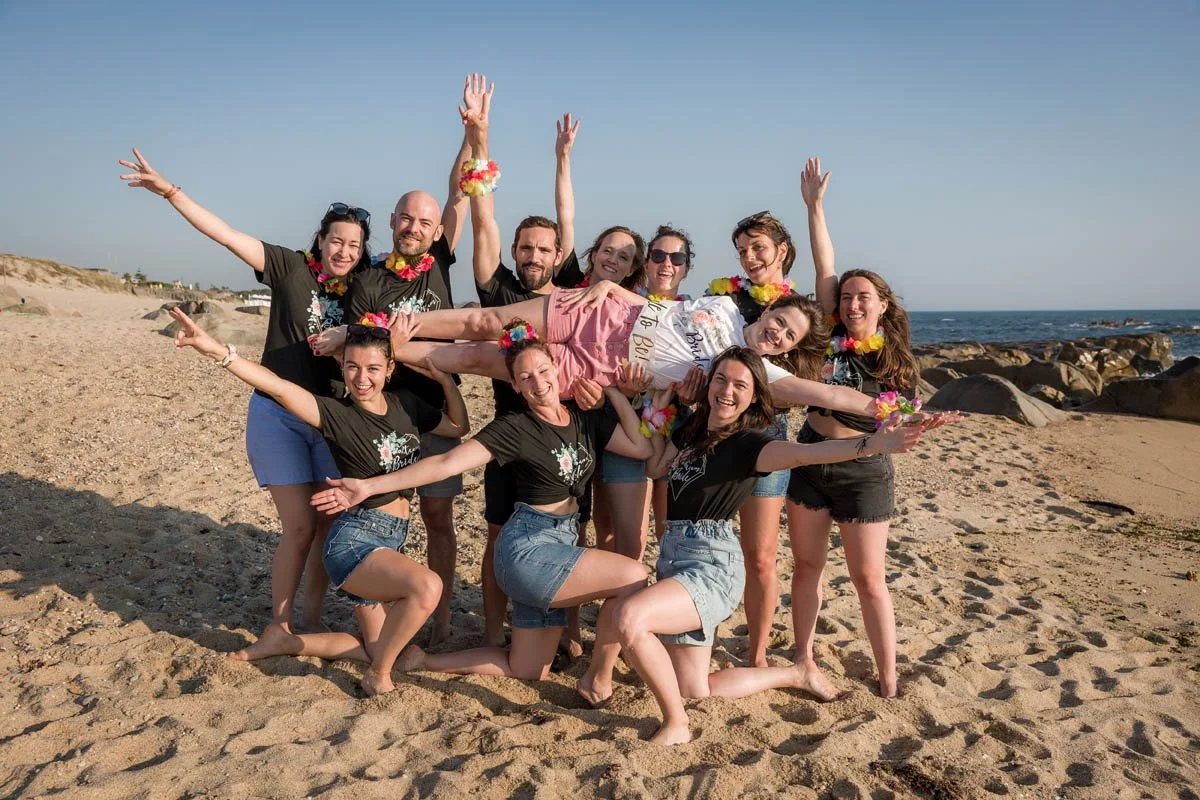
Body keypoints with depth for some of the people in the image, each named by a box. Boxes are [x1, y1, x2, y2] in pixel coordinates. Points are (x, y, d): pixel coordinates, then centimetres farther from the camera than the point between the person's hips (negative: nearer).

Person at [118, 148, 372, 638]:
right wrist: (170, 192, -20)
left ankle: (310, 617, 23)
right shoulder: (291, 269, -5)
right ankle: (279, 622, 14)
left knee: (330, 524, 5)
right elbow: (227, 235, -12)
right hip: (278, 414, -3)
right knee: (300, 527, -5)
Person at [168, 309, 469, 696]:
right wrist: (218, 350, -39)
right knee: (426, 586, -36)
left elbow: (459, 427, 16)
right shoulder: (337, 414, -12)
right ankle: (378, 677, -12)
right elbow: (280, 387, -26)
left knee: (377, 650, 19)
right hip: (354, 540, -7)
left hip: (391, 542, 7)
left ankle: (285, 642, 31)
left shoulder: (407, 404, 5)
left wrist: (445, 378, 3)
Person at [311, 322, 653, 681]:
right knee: (632, 577, -19)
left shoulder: (587, 419, 6)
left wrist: (612, 389, 0)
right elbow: (446, 463, -15)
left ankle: (422, 660, 24)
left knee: (527, 671, 14)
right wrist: (369, 486, -21)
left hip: (561, 543, 7)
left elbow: (642, 447, -4)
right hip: (527, 547, -7)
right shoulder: (514, 428, -10)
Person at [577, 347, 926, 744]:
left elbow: (801, 452, -31)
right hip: (674, 556, 8)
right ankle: (792, 675, 31)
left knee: (628, 617, -33)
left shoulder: (748, 443, -13)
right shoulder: (692, 428, 9)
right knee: (695, 692, 13)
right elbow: (657, 467, 21)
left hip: (713, 567, -8)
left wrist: (872, 443, -47)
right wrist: (657, 412, 10)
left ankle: (676, 725, -11)